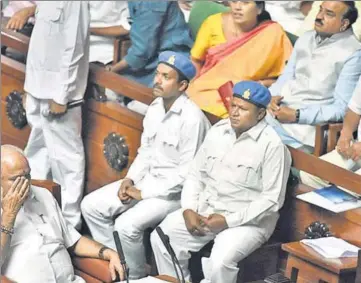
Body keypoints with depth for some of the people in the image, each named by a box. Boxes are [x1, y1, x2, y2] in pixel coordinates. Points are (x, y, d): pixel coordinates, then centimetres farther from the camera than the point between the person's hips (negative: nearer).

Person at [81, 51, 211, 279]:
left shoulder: (192, 119, -22)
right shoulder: (155, 107, 3)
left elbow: (187, 173, -22)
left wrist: (144, 192, -18)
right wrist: (130, 179, -5)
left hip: (175, 191, -8)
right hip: (147, 180, 8)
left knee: (126, 225, -26)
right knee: (91, 206, -2)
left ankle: (135, 276, -1)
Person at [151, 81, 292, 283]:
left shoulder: (272, 145, -13)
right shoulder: (218, 131, 7)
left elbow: (272, 200, -15)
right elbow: (196, 175, 12)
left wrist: (228, 220, -19)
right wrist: (189, 209, -6)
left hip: (247, 220, -6)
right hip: (204, 210, 7)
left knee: (220, 262, -31)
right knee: (161, 238, -12)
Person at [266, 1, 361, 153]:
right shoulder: (306, 38, 14)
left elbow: (341, 109, -12)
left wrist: (297, 116, -17)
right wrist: (273, 96, -3)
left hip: (307, 124, -7)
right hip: (277, 110, 7)